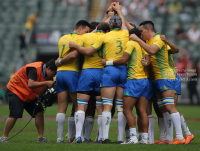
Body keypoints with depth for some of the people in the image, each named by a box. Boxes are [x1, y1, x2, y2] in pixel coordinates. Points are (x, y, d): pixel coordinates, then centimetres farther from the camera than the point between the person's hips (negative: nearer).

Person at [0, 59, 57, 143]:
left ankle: (41, 137, 0)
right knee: (15, 115, -19)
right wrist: (46, 83, -38)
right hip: (15, 91, -8)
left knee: (39, 112, -4)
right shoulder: (34, 69, -27)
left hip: (29, 95, 8)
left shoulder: (48, 76, 0)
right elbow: (30, 84, -38)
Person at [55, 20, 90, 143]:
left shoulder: (62, 39, 18)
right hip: (73, 73, -6)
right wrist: (60, 62, -5)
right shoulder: (80, 39, -5)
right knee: (78, 107, 1)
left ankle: (60, 137, 1)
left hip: (60, 73, 6)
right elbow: (74, 55, -16)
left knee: (62, 108, 5)